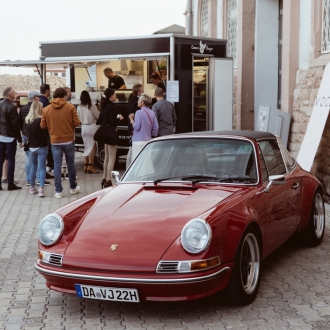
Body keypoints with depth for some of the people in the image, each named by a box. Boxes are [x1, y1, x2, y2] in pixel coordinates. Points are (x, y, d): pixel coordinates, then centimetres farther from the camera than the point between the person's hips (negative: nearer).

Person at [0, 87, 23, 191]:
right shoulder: (12, 107, -15)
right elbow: (16, 124, -16)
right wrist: (19, 140, -10)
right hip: (10, 137, -6)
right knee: (11, 160, 1)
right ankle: (10, 184, 3)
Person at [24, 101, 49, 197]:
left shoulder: (27, 120, 1)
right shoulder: (41, 120, -16)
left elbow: (26, 132, 11)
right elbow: (45, 134, -14)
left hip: (31, 147, 5)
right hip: (42, 146, -5)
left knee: (33, 167, 17)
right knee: (42, 168, -2)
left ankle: (32, 188, 22)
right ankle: (41, 189, -9)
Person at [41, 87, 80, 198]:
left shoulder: (46, 109, -2)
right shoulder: (70, 107, -6)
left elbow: (43, 126, 1)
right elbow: (76, 123, -8)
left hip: (55, 142, 0)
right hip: (69, 140, 0)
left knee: (57, 166, 4)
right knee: (70, 164, 14)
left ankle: (58, 191, 3)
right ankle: (73, 187, 26)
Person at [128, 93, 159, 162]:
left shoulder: (139, 112, -10)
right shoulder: (152, 113, 7)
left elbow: (136, 127, -13)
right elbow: (155, 128, 6)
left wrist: (132, 120, 2)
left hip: (139, 141, -6)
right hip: (148, 140, 6)